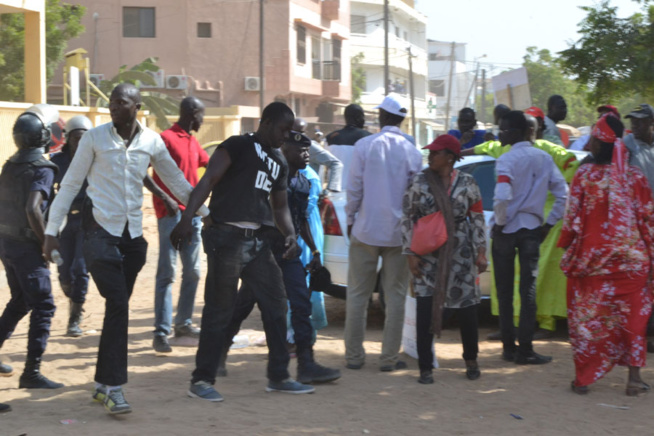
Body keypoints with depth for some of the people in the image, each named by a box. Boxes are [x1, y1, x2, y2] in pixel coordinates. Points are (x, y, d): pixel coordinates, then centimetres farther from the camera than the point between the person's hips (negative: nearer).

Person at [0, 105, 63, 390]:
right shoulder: (42, 169, -15)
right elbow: (32, 209, -27)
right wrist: (46, 243, -17)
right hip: (25, 245, -8)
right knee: (43, 307, -4)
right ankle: (32, 372, -6)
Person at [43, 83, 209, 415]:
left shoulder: (152, 141, 3)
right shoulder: (94, 137, -4)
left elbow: (176, 182, 14)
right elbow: (70, 184, 0)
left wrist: (206, 213, 12)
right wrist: (52, 231, -2)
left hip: (132, 234, 4)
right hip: (100, 231, -4)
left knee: (118, 308, 9)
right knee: (118, 305, -14)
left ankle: (103, 384, 20)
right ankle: (114, 387, -9)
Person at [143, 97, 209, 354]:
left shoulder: (194, 143, 16)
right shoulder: (166, 138, -8)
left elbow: (210, 164, 33)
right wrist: (164, 197, -19)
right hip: (171, 214, -8)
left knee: (193, 272, 10)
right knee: (167, 272, -9)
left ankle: (184, 323, 20)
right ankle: (161, 332, -10)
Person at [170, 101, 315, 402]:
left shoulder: (279, 163, 19)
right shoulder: (238, 146, -5)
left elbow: (280, 205, 26)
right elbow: (208, 180, -14)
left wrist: (289, 234, 6)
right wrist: (187, 218, -26)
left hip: (257, 240, 8)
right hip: (227, 237, -8)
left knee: (275, 304, 9)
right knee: (219, 310, -5)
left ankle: (278, 377, 19)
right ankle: (201, 381, 4)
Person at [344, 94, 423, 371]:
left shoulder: (364, 146, -5)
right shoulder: (412, 153, -1)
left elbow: (354, 188, -3)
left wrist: (351, 220, 8)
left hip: (366, 230, -1)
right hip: (399, 233, 1)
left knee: (358, 295, 8)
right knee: (395, 296, 6)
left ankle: (354, 355, 10)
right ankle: (389, 358, 7)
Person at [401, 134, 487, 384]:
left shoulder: (467, 183, 3)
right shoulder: (419, 182, 2)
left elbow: (478, 219, 6)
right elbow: (407, 218, 3)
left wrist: (481, 252, 0)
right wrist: (410, 254, -3)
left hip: (460, 256, 0)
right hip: (427, 257, 0)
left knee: (467, 309, 4)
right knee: (425, 311, -4)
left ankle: (471, 361, 25)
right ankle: (425, 368, 6)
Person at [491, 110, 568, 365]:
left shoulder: (507, 160, -13)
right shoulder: (544, 158, 5)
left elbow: (502, 197, -26)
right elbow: (563, 193, 2)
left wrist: (499, 221, -10)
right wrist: (549, 223, 7)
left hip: (506, 230, -3)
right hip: (532, 228, 4)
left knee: (505, 290, 7)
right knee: (529, 289, 3)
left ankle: (509, 347, 11)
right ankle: (525, 350, -1)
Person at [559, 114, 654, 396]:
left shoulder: (584, 175, -9)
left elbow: (573, 216, -6)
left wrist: (568, 250, 7)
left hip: (592, 257, -1)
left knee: (587, 315, 8)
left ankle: (584, 378, 12)